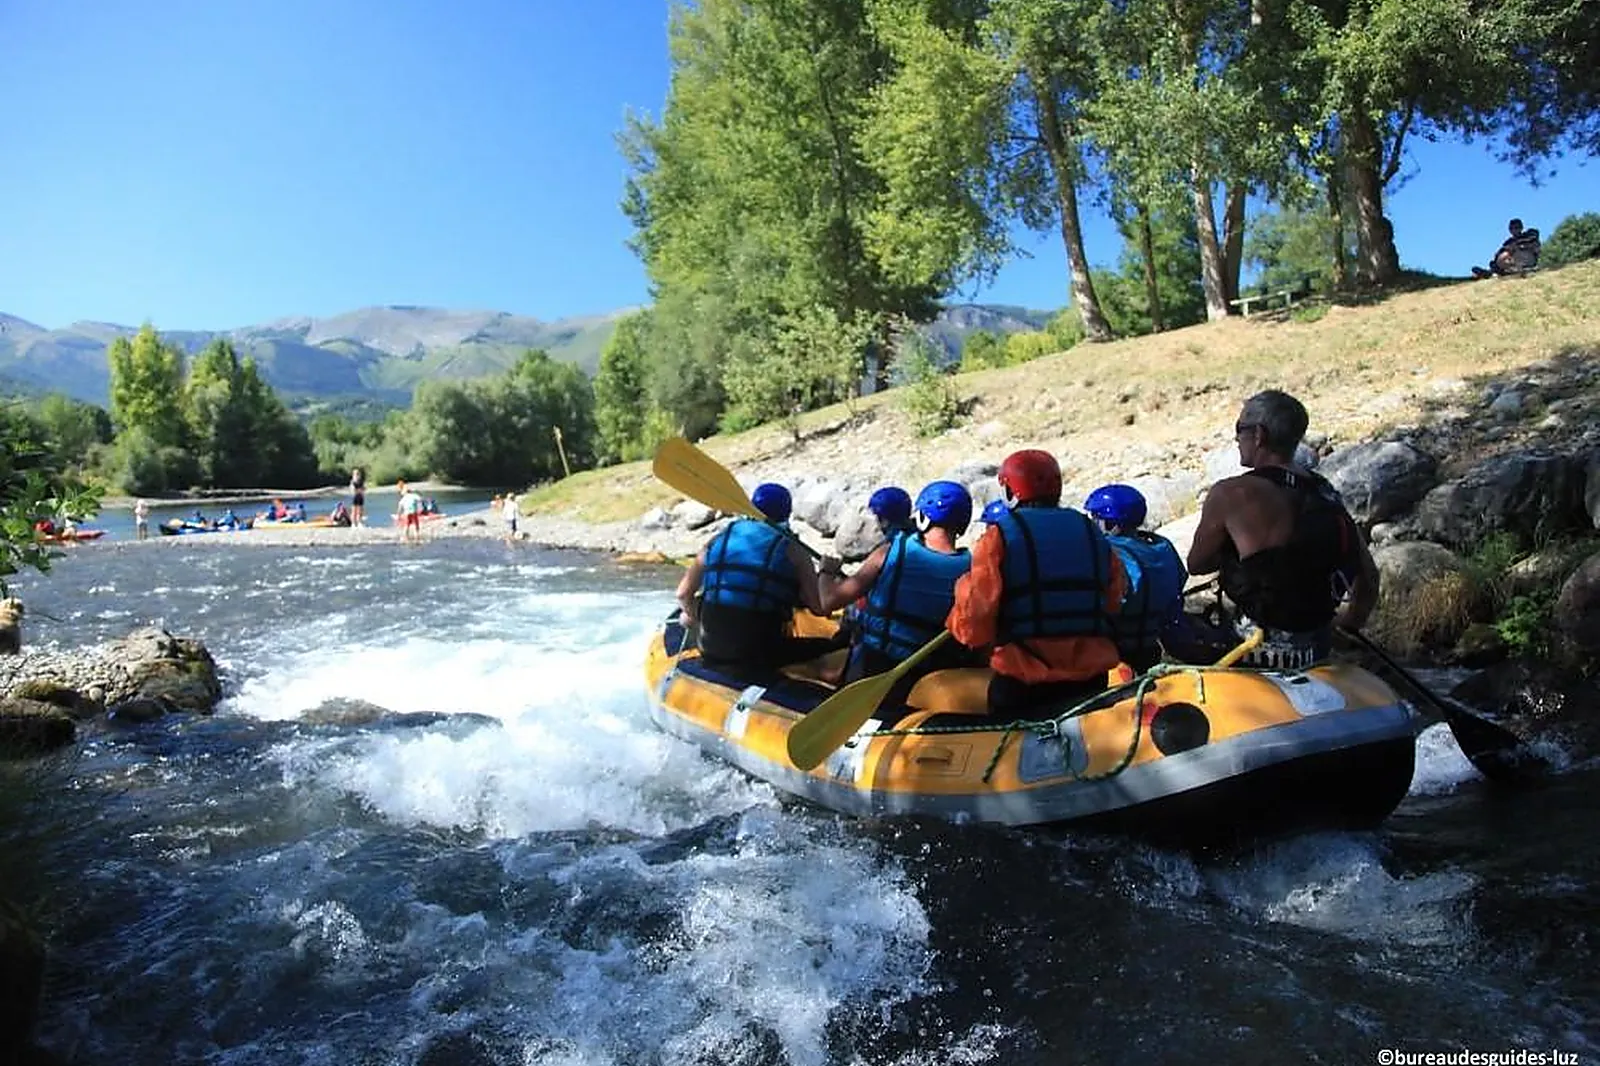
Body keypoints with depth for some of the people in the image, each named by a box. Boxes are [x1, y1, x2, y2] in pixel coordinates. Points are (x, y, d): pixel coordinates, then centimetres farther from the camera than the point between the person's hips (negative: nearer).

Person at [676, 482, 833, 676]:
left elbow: (683, 593, 11)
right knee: (827, 646, 12)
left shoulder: (718, 541, 7)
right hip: (761, 658, -4)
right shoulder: (792, 551, -4)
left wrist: (692, 615, 32)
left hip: (711, 654, 4)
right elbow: (820, 607, -7)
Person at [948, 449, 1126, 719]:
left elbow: (973, 628, -13)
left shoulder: (999, 537, -8)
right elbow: (1114, 606, 10)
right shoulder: (1093, 533, 8)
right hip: (1090, 681, 5)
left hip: (1021, 685, -4)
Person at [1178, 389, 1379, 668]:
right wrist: (1348, 620, 27)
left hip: (1264, 656, -7)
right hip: (1318, 652, 7)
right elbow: (1368, 580, 10)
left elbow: (1196, 565, -3)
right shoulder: (1327, 494, 2)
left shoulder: (1232, 494, -17)